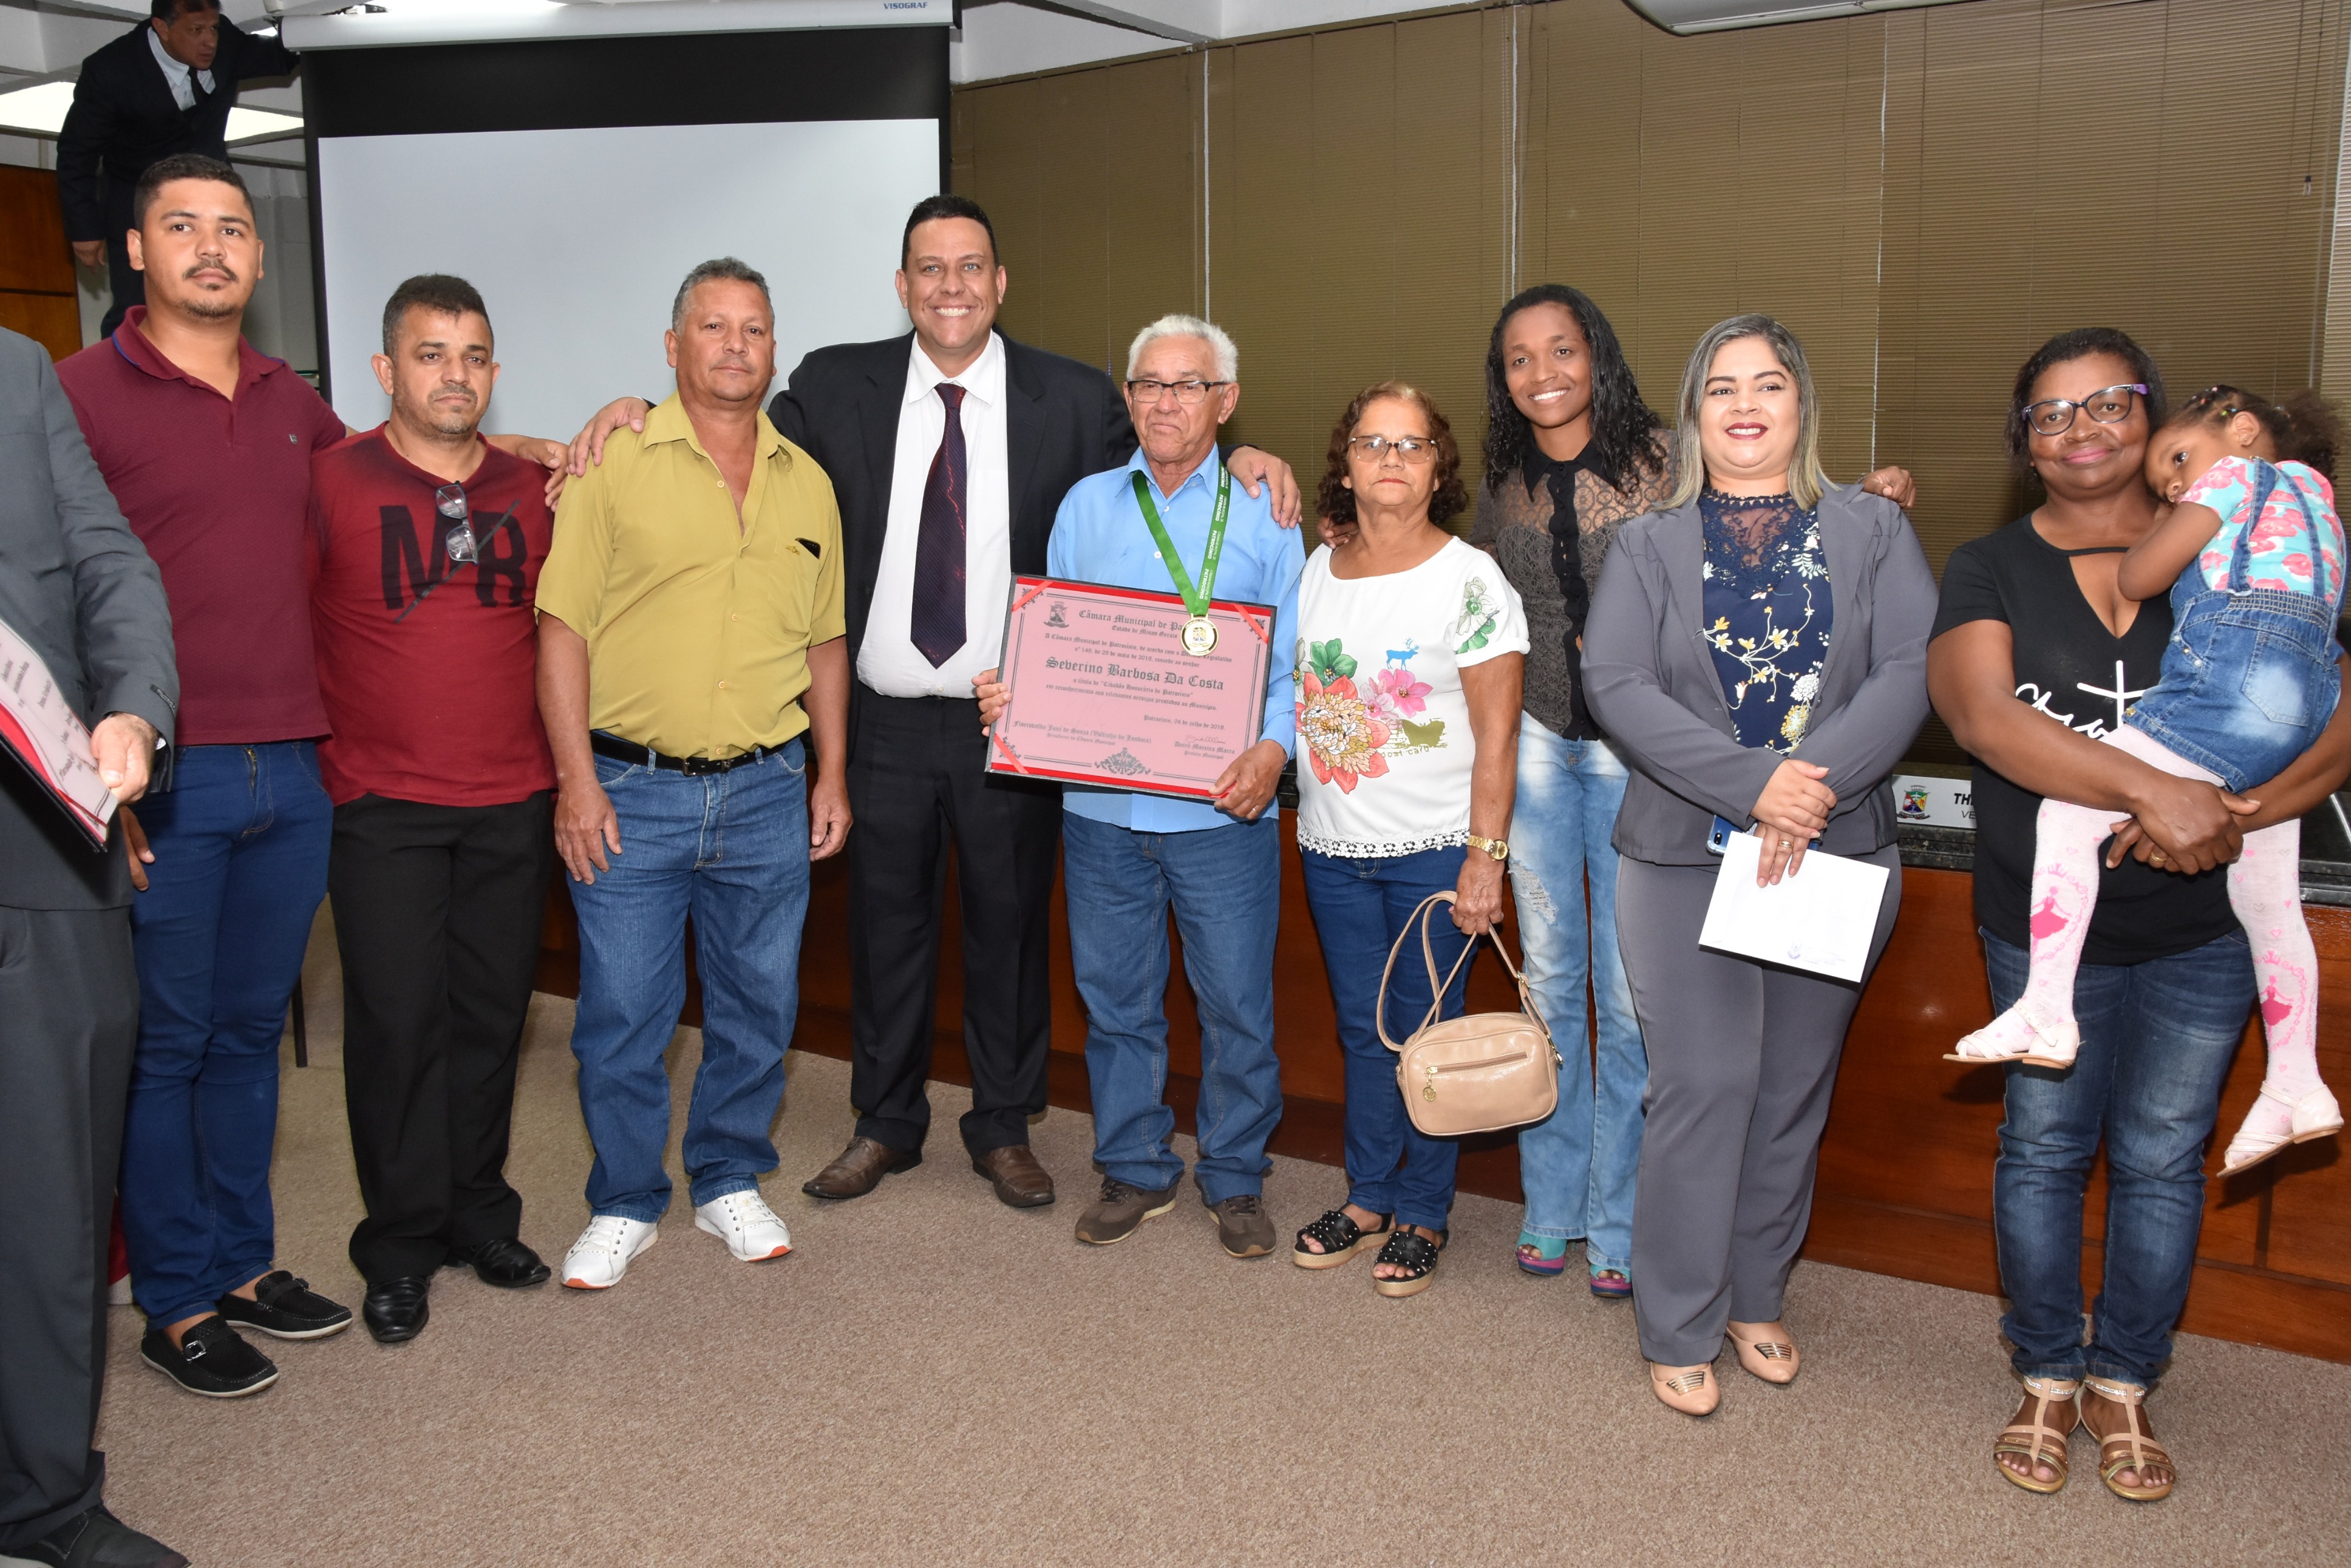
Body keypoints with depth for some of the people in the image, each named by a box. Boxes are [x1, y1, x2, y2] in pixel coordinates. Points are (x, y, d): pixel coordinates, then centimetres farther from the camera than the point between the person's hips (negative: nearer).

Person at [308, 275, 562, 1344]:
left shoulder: (534, 491, 8)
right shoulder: (330, 481, -4)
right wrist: (321, 751, -4)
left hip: (514, 803, 3)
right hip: (384, 807, -3)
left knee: (491, 1013, 10)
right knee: (397, 1020, 0)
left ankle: (478, 1214, 26)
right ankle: (400, 1246, 15)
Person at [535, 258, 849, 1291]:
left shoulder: (807, 484, 10)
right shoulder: (616, 466, -3)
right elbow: (562, 627, -5)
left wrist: (831, 773, 10)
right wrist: (577, 779, -11)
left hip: (769, 794, 4)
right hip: (631, 790, -3)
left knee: (757, 1006, 12)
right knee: (621, 1013, 4)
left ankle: (730, 1183, 31)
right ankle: (625, 1204, 23)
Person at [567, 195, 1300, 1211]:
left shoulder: (1073, 401, -1)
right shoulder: (839, 387, 1)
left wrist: (1240, 462, -14)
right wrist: (635, 411, -8)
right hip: (886, 719, 1)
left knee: (1010, 926, 12)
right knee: (885, 924, 14)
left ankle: (1005, 1128, 31)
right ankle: (885, 1125, 33)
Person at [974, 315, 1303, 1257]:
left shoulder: (1262, 513, 3)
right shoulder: (1085, 506, 10)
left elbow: (1295, 663, -1)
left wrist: (1274, 748, -19)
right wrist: (1009, 690, -8)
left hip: (1223, 807, -2)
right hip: (1100, 803, 3)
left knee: (1236, 1001, 5)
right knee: (1114, 997, 11)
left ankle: (1235, 1179, 23)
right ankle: (1134, 1171, 28)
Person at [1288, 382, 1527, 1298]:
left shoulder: (1470, 580, -7)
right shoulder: (1312, 574, 7)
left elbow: (1496, 735, -10)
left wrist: (1485, 857, -14)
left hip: (1436, 849, -4)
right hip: (1333, 846, 4)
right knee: (1362, 1027, 14)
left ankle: (1423, 1218, 19)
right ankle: (1367, 1201, 27)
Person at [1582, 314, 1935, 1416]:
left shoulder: (1872, 530, 8)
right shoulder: (1649, 545, 6)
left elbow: (1914, 669, -6)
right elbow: (1616, 685, -8)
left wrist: (1815, 782, -20)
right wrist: (1752, 783, -20)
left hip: (1838, 857, 2)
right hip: (1684, 856, -2)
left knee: (1795, 1087, 11)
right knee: (1704, 1087, -4)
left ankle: (1755, 1299, 29)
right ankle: (1679, 1330, 11)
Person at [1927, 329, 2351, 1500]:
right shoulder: (1990, 571, -3)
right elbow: (1983, 716, -21)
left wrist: (2236, 811, -24)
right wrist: (2156, 792, -31)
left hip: (2199, 929, 1)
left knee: (2161, 1161, 11)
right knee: (2044, 1150, 10)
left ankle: (2123, 1385, 30)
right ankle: (2047, 1379, 29)